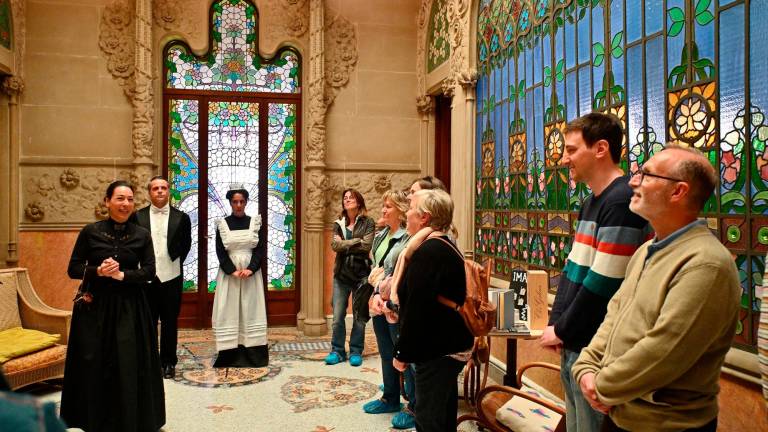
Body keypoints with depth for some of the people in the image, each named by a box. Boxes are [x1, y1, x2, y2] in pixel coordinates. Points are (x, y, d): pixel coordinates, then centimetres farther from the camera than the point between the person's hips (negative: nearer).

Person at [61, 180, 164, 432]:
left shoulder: (142, 235, 1)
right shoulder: (90, 231, -1)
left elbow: (149, 272, -3)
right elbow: (73, 269, 0)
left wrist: (121, 275, -17)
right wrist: (97, 271, -17)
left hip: (130, 308, 0)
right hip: (95, 307, 0)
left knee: (130, 367, 2)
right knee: (94, 367, 5)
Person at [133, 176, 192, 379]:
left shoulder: (181, 217, 1)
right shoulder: (138, 216, 2)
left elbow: (186, 244, 9)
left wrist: (175, 263, 7)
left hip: (171, 278, 0)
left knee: (170, 323, 8)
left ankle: (168, 363, 19)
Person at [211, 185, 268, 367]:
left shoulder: (255, 222, 4)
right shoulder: (222, 224, 3)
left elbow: (260, 249, 0)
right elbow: (220, 252, -2)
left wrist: (250, 269, -15)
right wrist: (233, 271, -15)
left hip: (252, 273, 1)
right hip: (228, 273, 0)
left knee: (251, 311, 3)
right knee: (229, 312, 0)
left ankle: (252, 354, 10)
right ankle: (230, 355, 6)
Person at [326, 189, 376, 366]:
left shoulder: (368, 223, -1)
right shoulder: (338, 224, 8)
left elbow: (366, 246, -15)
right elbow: (334, 245, -7)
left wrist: (344, 244, -8)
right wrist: (356, 241, -13)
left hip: (361, 274, -3)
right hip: (341, 274, 3)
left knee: (359, 316, 5)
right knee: (337, 316, 4)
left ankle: (356, 352, 18)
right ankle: (337, 351, 17)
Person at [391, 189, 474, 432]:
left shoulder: (428, 252, -22)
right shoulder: (444, 246, 11)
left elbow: (417, 309, -24)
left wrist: (403, 354, -15)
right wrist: (395, 302, 12)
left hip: (438, 351, -10)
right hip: (450, 345, 10)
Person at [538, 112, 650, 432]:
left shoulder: (622, 201, -19)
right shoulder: (591, 201, 12)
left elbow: (603, 283, -22)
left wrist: (562, 330, -11)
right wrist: (555, 323, 6)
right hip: (574, 343, 9)